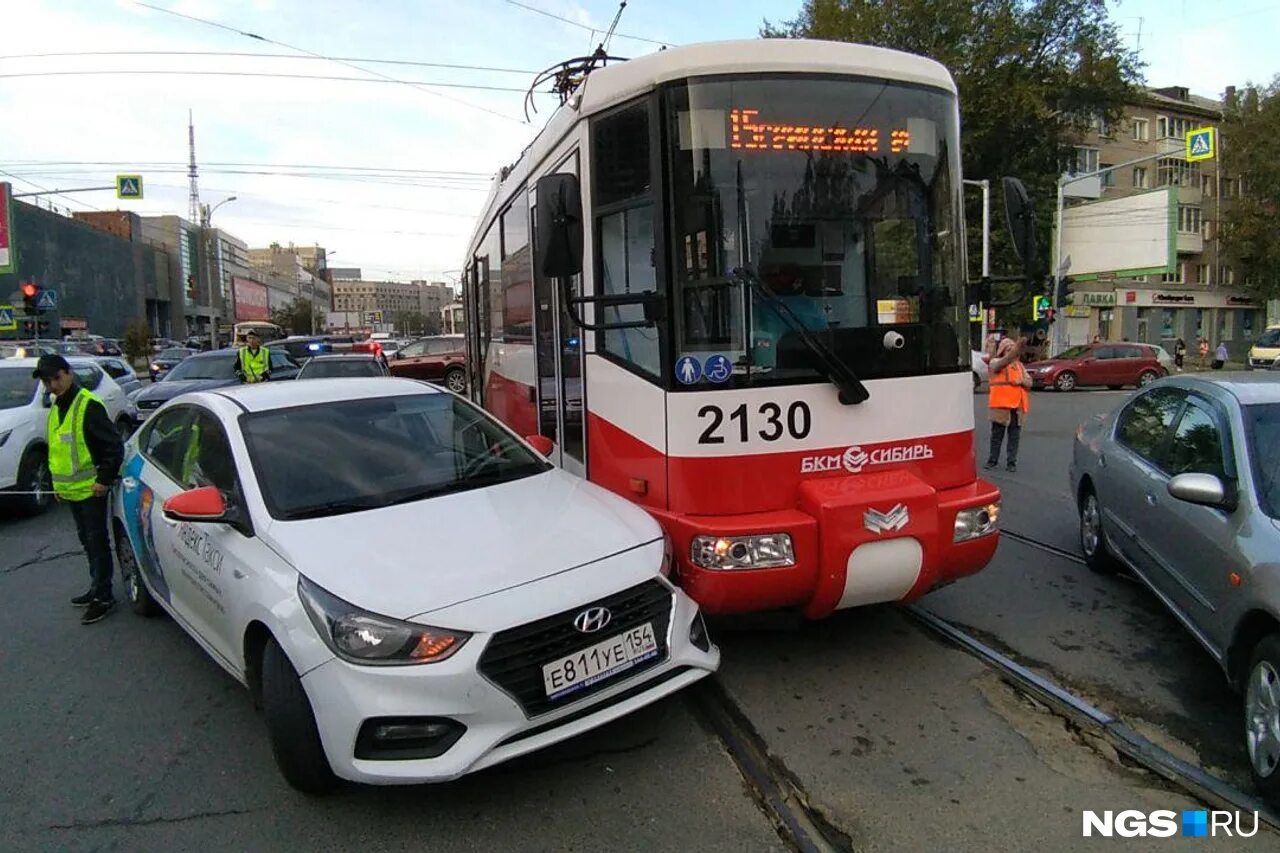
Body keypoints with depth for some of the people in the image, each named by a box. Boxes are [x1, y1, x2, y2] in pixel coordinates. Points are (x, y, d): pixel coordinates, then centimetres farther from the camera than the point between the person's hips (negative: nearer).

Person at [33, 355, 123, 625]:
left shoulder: (88, 405, -16)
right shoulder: (56, 408, 12)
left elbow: (114, 445, -18)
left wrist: (104, 479, -18)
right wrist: (58, 481, 19)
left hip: (91, 489, -9)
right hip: (70, 490, 9)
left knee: (97, 542, -2)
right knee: (87, 540, 17)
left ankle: (103, 597, 5)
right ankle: (97, 588, 29)